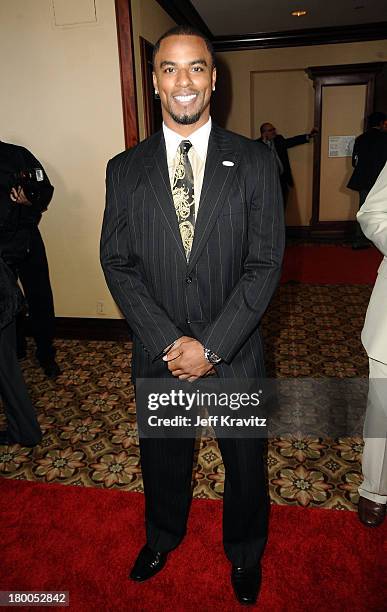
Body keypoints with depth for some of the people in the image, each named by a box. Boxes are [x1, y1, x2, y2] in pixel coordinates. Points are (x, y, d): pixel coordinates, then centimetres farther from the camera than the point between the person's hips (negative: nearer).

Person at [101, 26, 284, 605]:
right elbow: (118, 264, -4)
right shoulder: (125, 170, -1)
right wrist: (169, 342, -15)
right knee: (162, 456, 23)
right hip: (157, 355, 2)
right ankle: (164, 536, 55)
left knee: (245, 461, 19)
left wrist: (211, 346, -16)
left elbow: (265, 264, -10)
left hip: (235, 354, -1)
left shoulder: (255, 162, -6)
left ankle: (244, 551, 50)